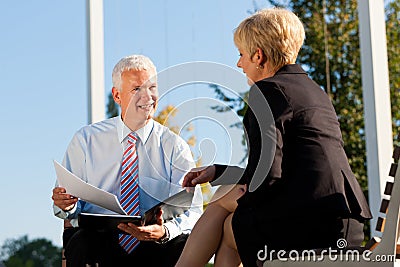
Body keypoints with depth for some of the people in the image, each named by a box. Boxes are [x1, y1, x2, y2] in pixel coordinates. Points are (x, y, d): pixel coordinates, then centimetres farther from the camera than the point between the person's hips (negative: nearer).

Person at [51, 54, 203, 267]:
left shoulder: (175, 147, 6)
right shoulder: (85, 140, 9)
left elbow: (192, 211, -2)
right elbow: (74, 206, 11)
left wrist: (164, 231, -24)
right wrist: (65, 204, -14)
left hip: (153, 246, 0)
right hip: (95, 239, 0)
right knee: (81, 245, -34)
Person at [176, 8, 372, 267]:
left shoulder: (268, 90, -9)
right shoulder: (313, 90, 20)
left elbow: (266, 174, -18)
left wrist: (243, 199, 3)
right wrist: (217, 171, 29)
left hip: (310, 224, -9)